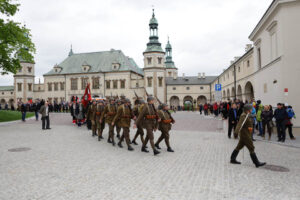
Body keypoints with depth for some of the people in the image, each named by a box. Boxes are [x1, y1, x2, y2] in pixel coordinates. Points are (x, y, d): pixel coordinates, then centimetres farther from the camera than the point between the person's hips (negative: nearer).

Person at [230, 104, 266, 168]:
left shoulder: (247, 115, 13)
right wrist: (236, 132, -42)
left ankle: (232, 159, 21)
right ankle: (257, 163, 4)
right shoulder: (244, 116, -19)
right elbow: (240, 124, -32)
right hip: (245, 134, -10)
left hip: (246, 134, 10)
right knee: (251, 148, -4)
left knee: (239, 147, 14)